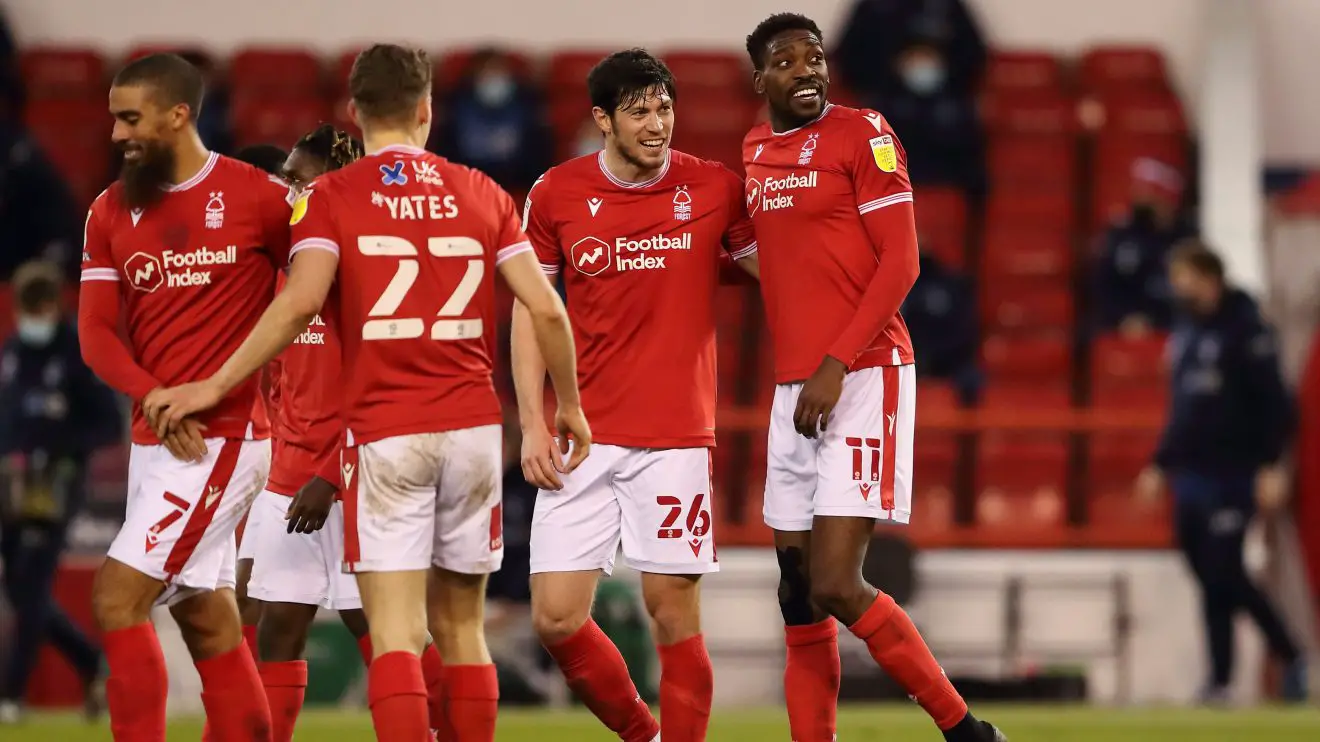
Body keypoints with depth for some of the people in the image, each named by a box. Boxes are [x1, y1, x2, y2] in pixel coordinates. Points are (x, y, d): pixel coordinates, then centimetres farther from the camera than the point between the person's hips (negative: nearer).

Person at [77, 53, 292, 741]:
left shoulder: (258, 198, -8)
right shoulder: (111, 212, 8)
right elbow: (96, 332, 4)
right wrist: (154, 398, -14)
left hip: (224, 434, -7)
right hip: (155, 441, 7)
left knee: (117, 598, -14)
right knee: (207, 621, 11)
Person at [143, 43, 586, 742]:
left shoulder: (330, 197, -1)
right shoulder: (481, 194, 8)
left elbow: (299, 303, -16)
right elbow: (545, 308, 3)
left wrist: (215, 386, -10)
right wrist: (570, 406, 16)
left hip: (385, 432, -3)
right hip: (473, 428, 3)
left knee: (395, 635, -6)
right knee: (461, 627, 15)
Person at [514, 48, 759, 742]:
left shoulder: (715, 189, -1)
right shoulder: (557, 192, 2)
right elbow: (529, 309, 9)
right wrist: (533, 424, 1)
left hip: (676, 436, -1)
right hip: (582, 437, 1)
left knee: (674, 614, -4)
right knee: (556, 619, -3)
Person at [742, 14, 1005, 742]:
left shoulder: (861, 134, -6)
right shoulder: (755, 151, 14)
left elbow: (899, 262, -10)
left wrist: (837, 364, -16)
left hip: (863, 377, -7)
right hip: (793, 388, 7)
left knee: (835, 588, -14)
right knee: (799, 598, 5)